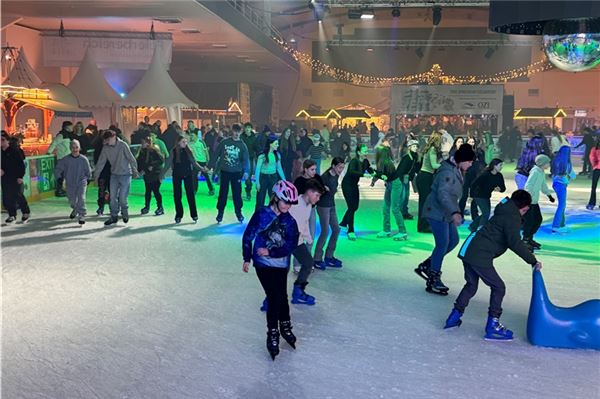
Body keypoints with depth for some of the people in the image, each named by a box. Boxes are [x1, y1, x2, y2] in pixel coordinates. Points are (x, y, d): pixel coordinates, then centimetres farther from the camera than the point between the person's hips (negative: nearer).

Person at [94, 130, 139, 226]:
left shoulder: (123, 145, -14)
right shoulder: (106, 148, -1)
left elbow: (131, 159, -11)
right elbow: (101, 162, 4)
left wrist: (135, 171, -9)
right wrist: (96, 175, 5)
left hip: (125, 175, -4)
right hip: (114, 175, 4)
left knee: (122, 198, -4)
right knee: (113, 197, 3)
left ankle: (125, 213, 22)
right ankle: (114, 216, 15)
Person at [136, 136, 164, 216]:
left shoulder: (154, 151, -11)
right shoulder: (142, 151, 8)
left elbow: (161, 160, -14)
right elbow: (139, 161, 13)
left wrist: (153, 166, -16)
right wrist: (140, 170, -2)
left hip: (155, 174, -6)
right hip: (146, 174, 6)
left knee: (156, 191, -5)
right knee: (147, 191, 12)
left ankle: (160, 208, 3)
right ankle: (146, 207, 21)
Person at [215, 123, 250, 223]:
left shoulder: (242, 145, -1)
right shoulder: (225, 142, -1)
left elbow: (246, 159, -8)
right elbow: (217, 154, 4)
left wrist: (246, 171, -22)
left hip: (236, 173, 0)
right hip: (224, 171, 0)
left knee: (237, 193, 5)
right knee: (223, 193, 4)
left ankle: (238, 212, 18)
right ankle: (220, 212, 14)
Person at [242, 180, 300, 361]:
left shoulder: (290, 221, -2)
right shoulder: (262, 214, -9)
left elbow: (291, 245, -7)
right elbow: (248, 236, -2)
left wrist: (271, 251, -17)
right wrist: (247, 259, 1)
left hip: (281, 265, 3)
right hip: (263, 263, -3)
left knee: (281, 296, 8)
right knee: (275, 297, -8)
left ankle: (285, 326, 32)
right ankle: (273, 334, 8)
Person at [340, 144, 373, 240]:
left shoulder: (365, 161, -4)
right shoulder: (354, 161, -26)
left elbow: (369, 169, 9)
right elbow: (351, 172, -43)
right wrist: (363, 174, -54)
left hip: (354, 185, 8)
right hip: (347, 184, -8)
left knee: (355, 206, 14)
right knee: (352, 207, -12)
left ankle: (343, 223, 34)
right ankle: (350, 231, -7)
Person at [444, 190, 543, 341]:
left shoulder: (504, 212, 21)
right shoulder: (513, 217, -9)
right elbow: (515, 243, -19)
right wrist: (533, 261, -13)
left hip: (468, 250, 10)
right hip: (480, 256, -10)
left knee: (471, 285, 24)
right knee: (498, 288, 3)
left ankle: (454, 317, 28)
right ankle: (492, 326, 5)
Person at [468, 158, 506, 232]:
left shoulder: (499, 176, -4)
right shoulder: (485, 174, -24)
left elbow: (503, 188, -1)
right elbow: (474, 184, -22)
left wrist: (499, 189, -24)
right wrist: (472, 195, -17)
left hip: (487, 197, 8)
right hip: (479, 196, -8)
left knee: (486, 214, 16)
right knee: (486, 213, -13)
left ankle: (472, 227, 31)